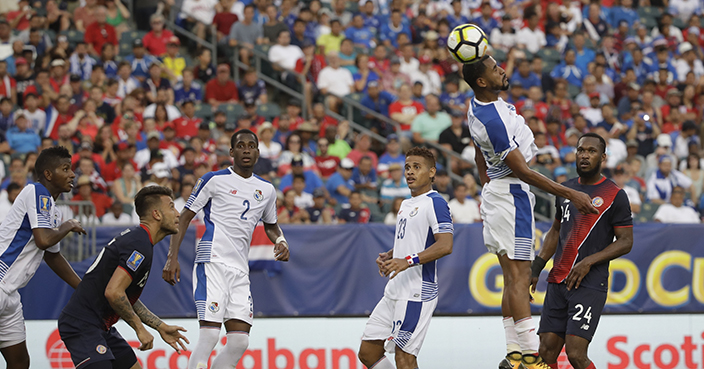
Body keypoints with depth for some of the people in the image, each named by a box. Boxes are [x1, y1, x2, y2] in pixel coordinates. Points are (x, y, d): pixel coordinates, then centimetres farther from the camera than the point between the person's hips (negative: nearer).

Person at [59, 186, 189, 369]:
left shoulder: (135, 238, 15)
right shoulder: (140, 245, -18)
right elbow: (113, 293, -27)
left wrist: (160, 326, 21)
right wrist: (140, 328, -15)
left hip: (100, 326, 11)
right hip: (82, 325, -11)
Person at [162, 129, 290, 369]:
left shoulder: (267, 190, 16)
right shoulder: (215, 180, 1)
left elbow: (270, 225, 33)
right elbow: (185, 216, 2)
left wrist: (280, 241, 10)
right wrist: (172, 256, -8)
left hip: (240, 269, 6)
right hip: (213, 262, -6)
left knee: (240, 341, -3)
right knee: (209, 335, -17)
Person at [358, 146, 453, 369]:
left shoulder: (435, 203, -9)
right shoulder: (406, 204, 20)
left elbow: (445, 245, -20)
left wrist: (408, 261, -26)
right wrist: (388, 257, 11)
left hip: (418, 292, -10)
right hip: (394, 292, 10)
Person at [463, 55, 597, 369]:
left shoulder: (476, 108, 7)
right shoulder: (493, 120, -24)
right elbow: (522, 171, -22)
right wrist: (570, 194, -19)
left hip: (495, 192, 10)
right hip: (512, 195, -10)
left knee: (513, 277, 9)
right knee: (519, 275, -12)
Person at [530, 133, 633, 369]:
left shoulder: (615, 195, -3)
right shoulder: (566, 190, 15)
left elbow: (625, 242, -4)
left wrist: (589, 262, -14)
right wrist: (536, 269, 18)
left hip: (590, 285, -6)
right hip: (558, 281, 6)